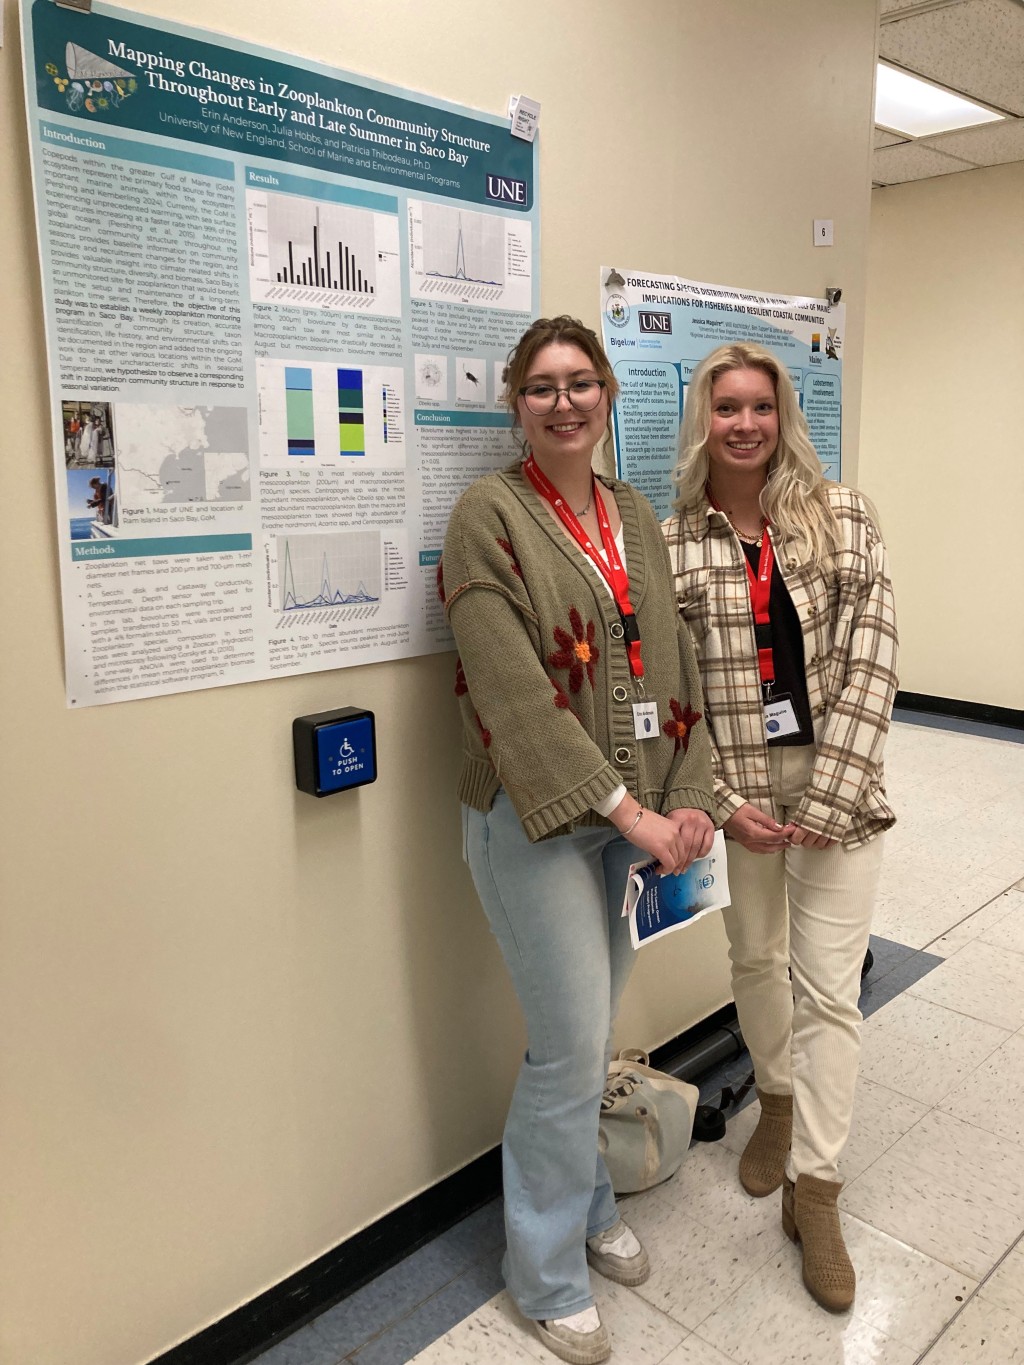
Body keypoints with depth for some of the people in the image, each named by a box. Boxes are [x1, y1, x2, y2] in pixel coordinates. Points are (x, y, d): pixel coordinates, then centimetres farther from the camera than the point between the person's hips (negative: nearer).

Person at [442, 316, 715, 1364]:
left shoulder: (634, 514, 10)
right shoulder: (491, 514, -11)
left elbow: (673, 662, 7)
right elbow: (515, 691, -19)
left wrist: (687, 798, -4)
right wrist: (626, 808, -19)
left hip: (632, 814, 6)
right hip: (535, 817, -6)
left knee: (592, 1028, 19)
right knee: (572, 1047, 2)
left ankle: (586, 1205, 44)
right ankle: (546, 1274, 27)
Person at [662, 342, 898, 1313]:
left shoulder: (842, 517, -3)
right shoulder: (671, 542, -3)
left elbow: (869, 661, -7)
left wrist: (825, 798, -14)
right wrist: (723, 800, -11)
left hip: (836, 778, 0)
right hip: (737, 785, 1)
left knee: (829, 983, 3)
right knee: (755, 958, 18)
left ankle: (814, 1189, 21)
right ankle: (776, 1100, 46)